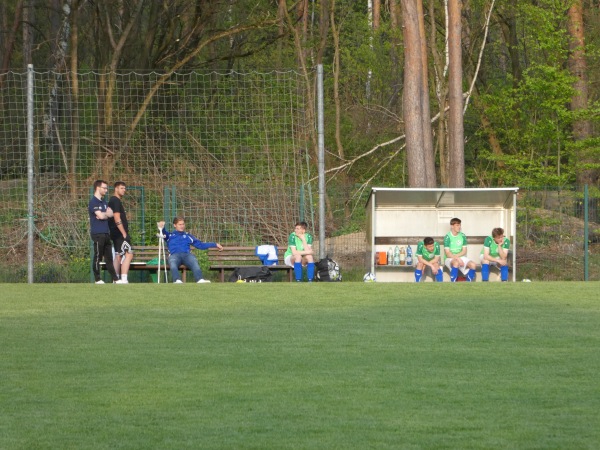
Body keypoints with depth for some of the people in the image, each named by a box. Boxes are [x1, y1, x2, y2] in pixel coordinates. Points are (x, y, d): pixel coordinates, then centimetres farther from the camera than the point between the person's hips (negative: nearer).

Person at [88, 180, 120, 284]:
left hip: (106, 233, 8)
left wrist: (104, 214, -11)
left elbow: (111, 213, 9)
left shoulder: (103, 202, 19)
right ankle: (97, 279, 1)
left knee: (109, 257, 8)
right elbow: (100, 216, -17)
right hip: (98, 233, -8)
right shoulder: (93, 202, -8)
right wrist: (106, 214, 4)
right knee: (98, 257, -4)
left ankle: (115, 279, 7)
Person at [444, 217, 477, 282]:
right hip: (450, 259, -5)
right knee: (456, 263, -39)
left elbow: (464, 251, 4)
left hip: (461, 257, 5)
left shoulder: (462, 236, 5)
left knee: (473, 265, -23)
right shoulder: (448, 237, -9)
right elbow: (448, 254, -13)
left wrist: (456, 256, -13)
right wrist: (457, 259, -25)